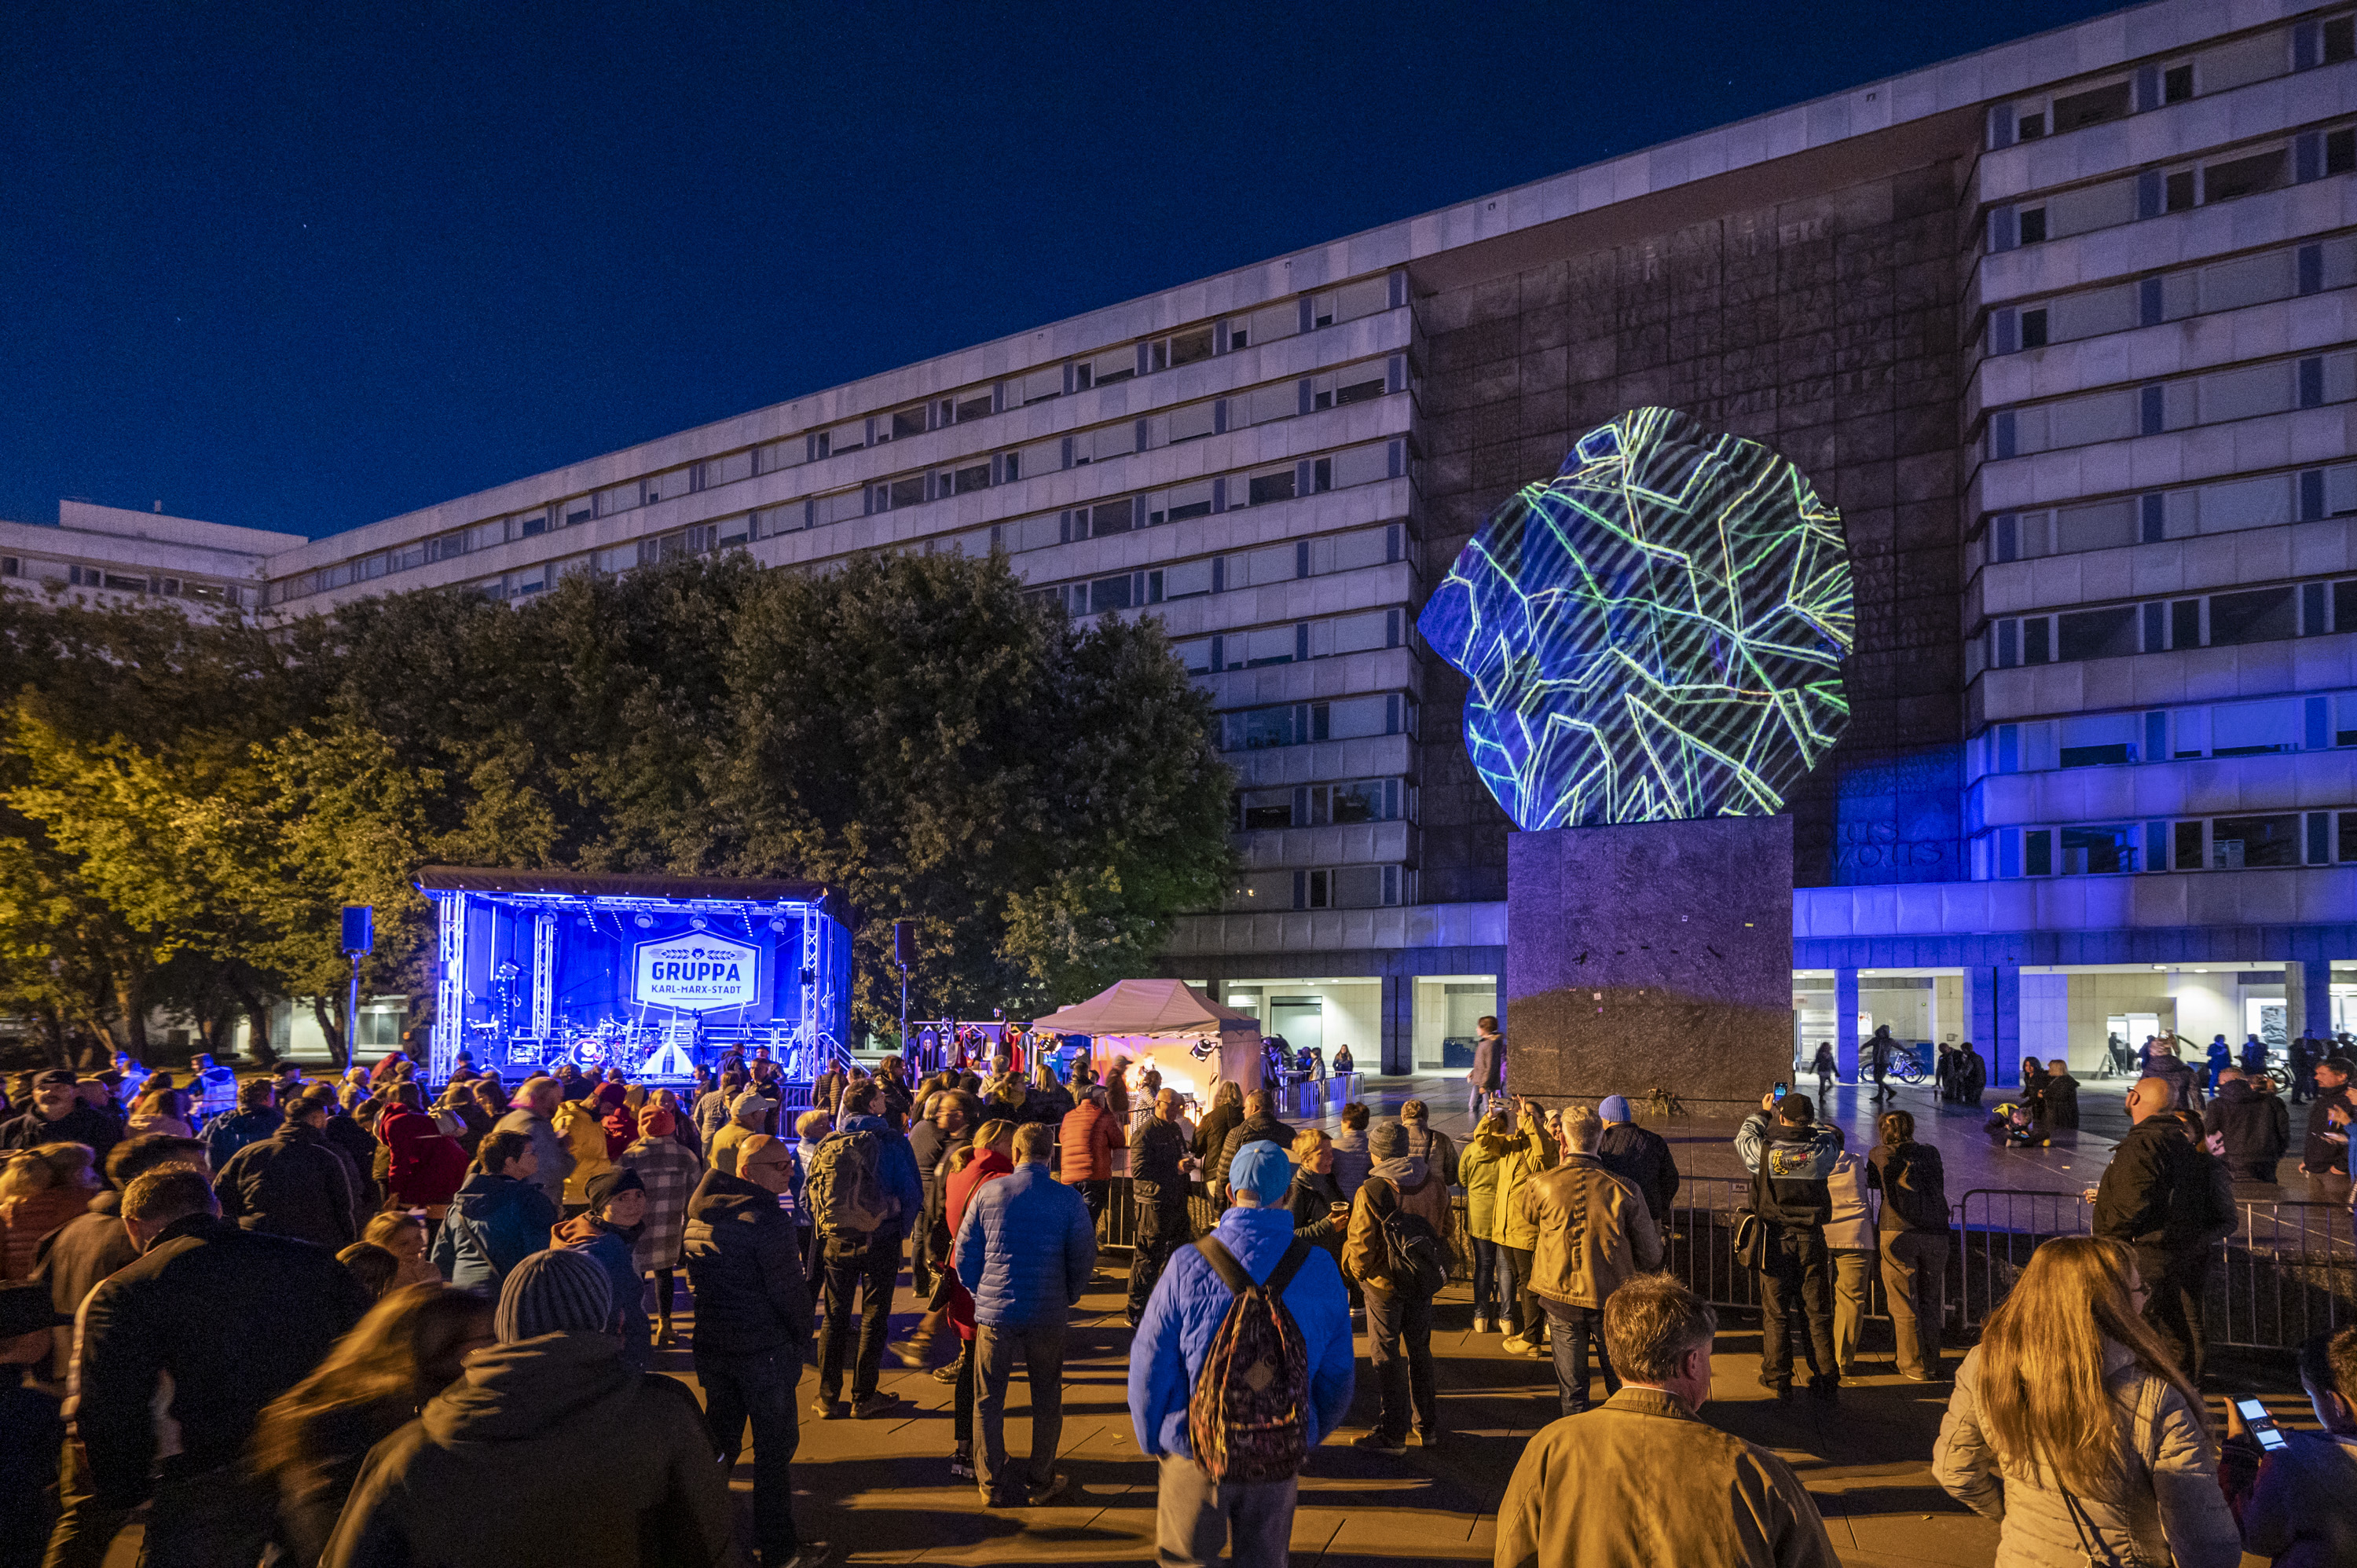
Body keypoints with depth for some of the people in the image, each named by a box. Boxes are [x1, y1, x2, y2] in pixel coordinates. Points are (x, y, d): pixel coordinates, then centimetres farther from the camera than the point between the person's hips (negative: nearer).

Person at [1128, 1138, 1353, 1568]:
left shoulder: (1189, 1266, -13)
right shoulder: (1320, 1269, -5)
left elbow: (1150, 1367, -7)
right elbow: (1337, 1376, 3)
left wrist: (1152, 1442, 8)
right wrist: (1308, 1436, 19)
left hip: (1195, 1449, -2)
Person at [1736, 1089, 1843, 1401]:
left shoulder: (1765, 1151, -11)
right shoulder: (1821, 1151, -9)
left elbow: (1743, 1135, 11)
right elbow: (1834, 1134, 15)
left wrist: (1763, 1111, 26)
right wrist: (1806, 1120, 28)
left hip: (1776, 1240, -1)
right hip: (1812, 1239, 1)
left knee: (1775, 1312, 8)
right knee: (1817, 1313, 9)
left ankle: (1778, 1380, 13)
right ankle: (1826, 1380, 13)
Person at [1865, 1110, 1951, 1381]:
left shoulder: (1880, 1154, 7)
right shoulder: (1931, 1153, 15)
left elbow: (1870, 1183, 20)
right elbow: (1941, 1186, 25)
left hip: (1897, 1233, -3)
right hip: (1935, 1233, 3)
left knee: (1904, 1304, 4)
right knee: (1930, 1301, 13)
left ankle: (1915, 1366, 5)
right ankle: (1932, 1364, 18)